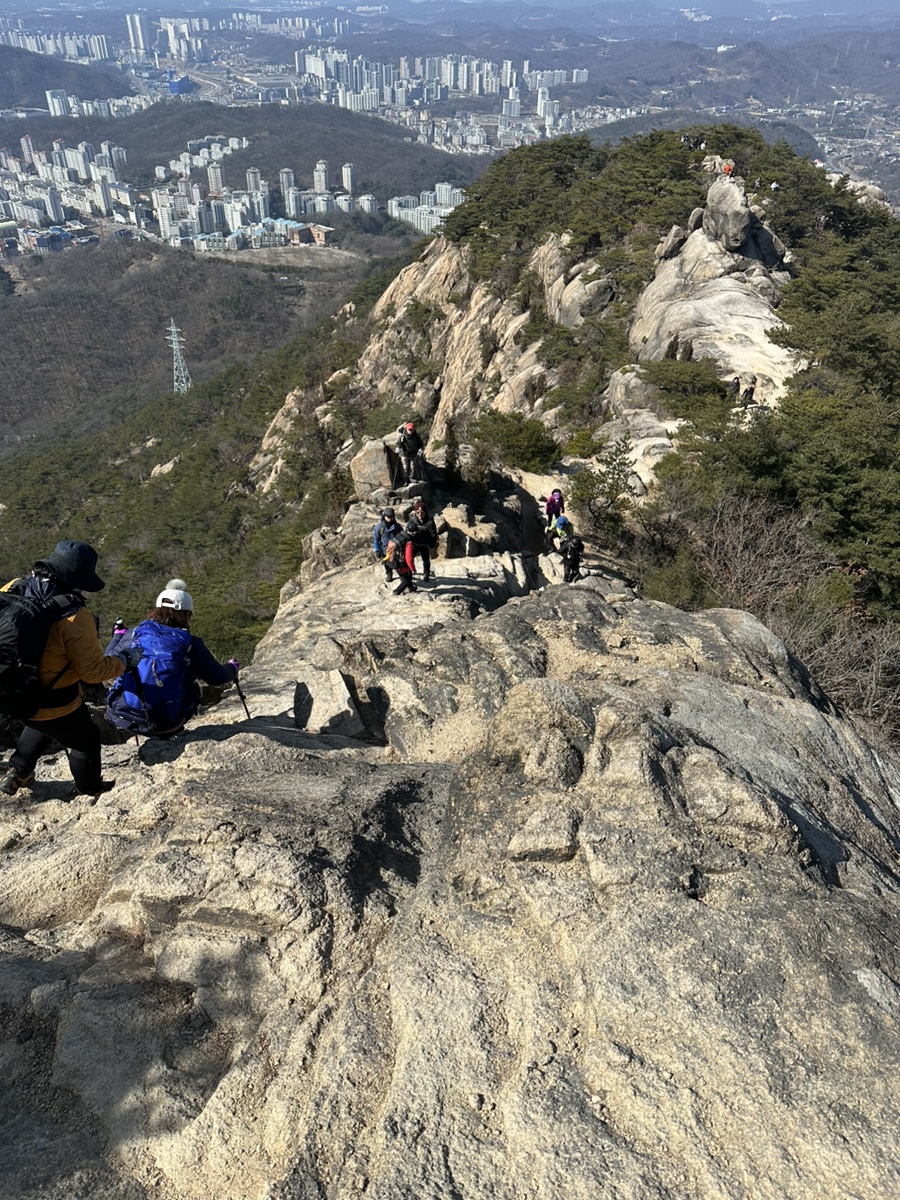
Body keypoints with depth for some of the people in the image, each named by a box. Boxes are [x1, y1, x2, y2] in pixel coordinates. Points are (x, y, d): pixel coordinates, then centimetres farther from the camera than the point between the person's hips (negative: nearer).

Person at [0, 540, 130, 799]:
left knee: (41, 727, 39)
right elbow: (93, 671, -24)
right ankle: (89, 792, 43)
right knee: (85, 741, 23)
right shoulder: (74, 617, -30)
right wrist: (124, 660, -8)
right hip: (55, 706, -6)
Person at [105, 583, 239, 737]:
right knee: (192, 688, 25)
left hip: (122, 717, 3)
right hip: (164, 725, -2)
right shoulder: (191, 644, -4)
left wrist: (118, 635, 37)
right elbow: (217, 678, 4)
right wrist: (232, 667, 27)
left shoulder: (136, 632, 3)